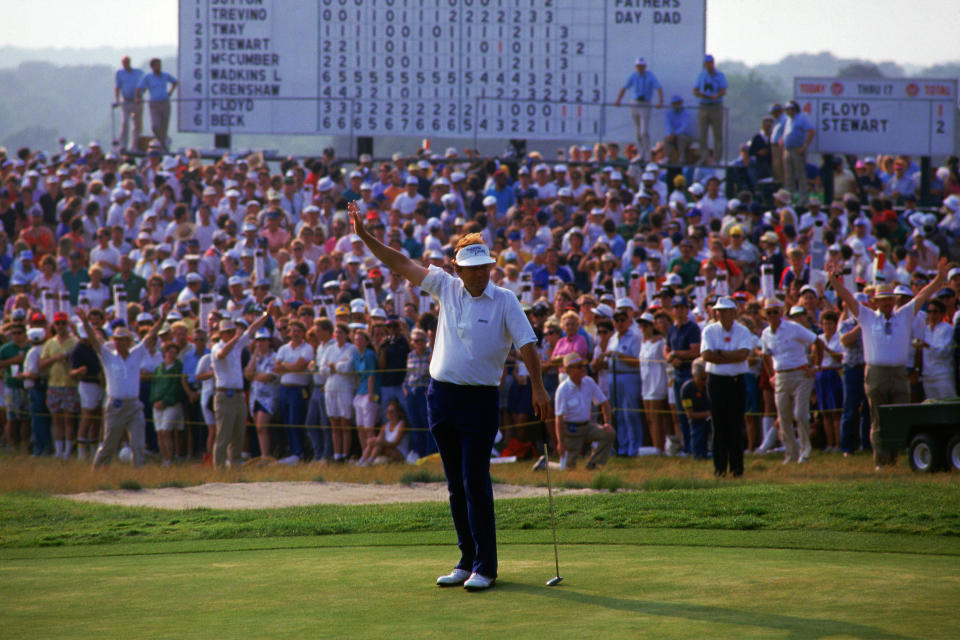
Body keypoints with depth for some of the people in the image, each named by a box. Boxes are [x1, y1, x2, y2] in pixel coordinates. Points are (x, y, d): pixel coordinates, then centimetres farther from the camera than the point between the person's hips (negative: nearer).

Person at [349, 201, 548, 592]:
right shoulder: (446, 287, 7)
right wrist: (365, 236, 7)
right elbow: (403, 265, 11)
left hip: (480, 400, -5)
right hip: (442, 395, 5)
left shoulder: (504, 301, -4)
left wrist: (538, 387, -17)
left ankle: (485, 567, -6)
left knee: (476, 483, -9)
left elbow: (527, 344, -7)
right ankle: (467, 560, 16)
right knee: (456, 485, 9)